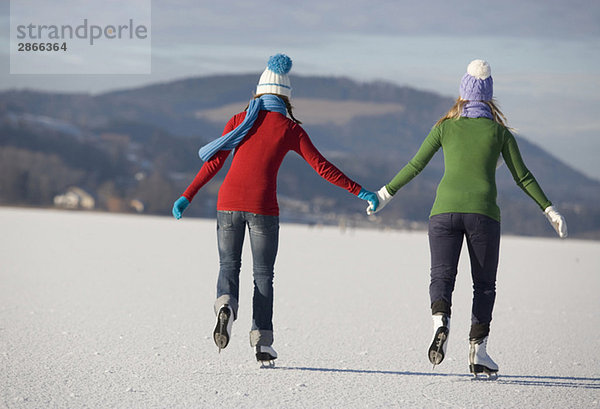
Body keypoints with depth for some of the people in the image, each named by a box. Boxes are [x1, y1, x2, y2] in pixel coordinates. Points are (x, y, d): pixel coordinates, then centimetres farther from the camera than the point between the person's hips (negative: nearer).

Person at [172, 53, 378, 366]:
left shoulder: (240, 120, 10)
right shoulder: (290, 129, 5)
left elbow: (214, 162, 7)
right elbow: (322, 167, 2)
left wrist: (187, 197, 11)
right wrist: (359, 192, 7)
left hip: (229, 201, 2)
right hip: (263, 206, -2)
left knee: (229, 266, 15)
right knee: (263, 274, 9)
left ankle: (226, 306, -17)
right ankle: (262, 342, 2)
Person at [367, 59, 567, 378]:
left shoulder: (445, 127, 12)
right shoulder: (500, 132, 10)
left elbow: (415, 166, 12)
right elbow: (523, 177, 10)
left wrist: (386, 193, 23)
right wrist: (550, 210, 17)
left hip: (445, 209, 1)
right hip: (483, 212, -1)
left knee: (442, 275, 1)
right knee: (484, 284, 9)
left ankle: (441, 321, -30)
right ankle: (478, 351, 1)